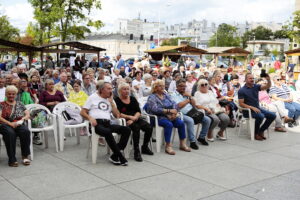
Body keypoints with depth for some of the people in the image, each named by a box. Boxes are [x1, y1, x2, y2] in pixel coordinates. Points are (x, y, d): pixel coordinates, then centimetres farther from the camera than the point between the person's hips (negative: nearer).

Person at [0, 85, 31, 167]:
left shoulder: (19, 104, 21)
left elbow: (28, 114, 14)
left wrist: (23, 119, -9)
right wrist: (10, 123, -17)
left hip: (19, 125, 2)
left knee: (26, 131, -33)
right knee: (10, 133, -38)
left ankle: (25, 156, -27)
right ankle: (12, 159, -34)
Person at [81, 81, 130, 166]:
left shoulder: (110, 99, 24)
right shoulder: (93, 97, 13)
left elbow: (117, 115, 13)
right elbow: (82, 112, 7)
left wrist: (111, 102, 9)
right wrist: (90, 118, -13)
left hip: (108, 123, 5)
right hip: (97, 123, -5)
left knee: (127, 129, -18)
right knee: (108, 132, -37)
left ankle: (115, 156, -22)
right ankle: (120, 157, -28)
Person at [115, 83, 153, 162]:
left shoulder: (133, 99, 18)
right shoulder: (117, 100, 2)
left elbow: (138, 111, 8)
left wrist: (134, 118, -12)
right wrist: (130, 117, -17)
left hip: (135, 119, 6)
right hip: (124, 120, -6)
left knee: (149, 127, -17)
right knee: (136, 127, -34)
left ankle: (145, 147, 6)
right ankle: (136, 151, -28)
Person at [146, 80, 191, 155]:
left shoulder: (166, 95, 16)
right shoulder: (152, 97, -3)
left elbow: (174, 104, 5)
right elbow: (155, 109, -18)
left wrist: (174, 112, -16)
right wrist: (169, 111, -23)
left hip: (170, 116, 6)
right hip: (158, 117, -6)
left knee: (181, 123, -17)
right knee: (169, 124, -33)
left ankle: (182, 144, -8)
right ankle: (168, 146, -27)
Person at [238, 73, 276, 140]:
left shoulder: (256, 86, 7)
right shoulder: (241, 90, -7)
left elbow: (267, 87, -7)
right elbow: (241, 104, -12)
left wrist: (268, 80, -28)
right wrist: (252, 107, -20)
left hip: (257, 108, 6)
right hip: (248, 110, -6)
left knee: (272, 115, -8)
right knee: (261, 116, -32)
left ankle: (261, 131, 6)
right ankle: (255, 133, -8)